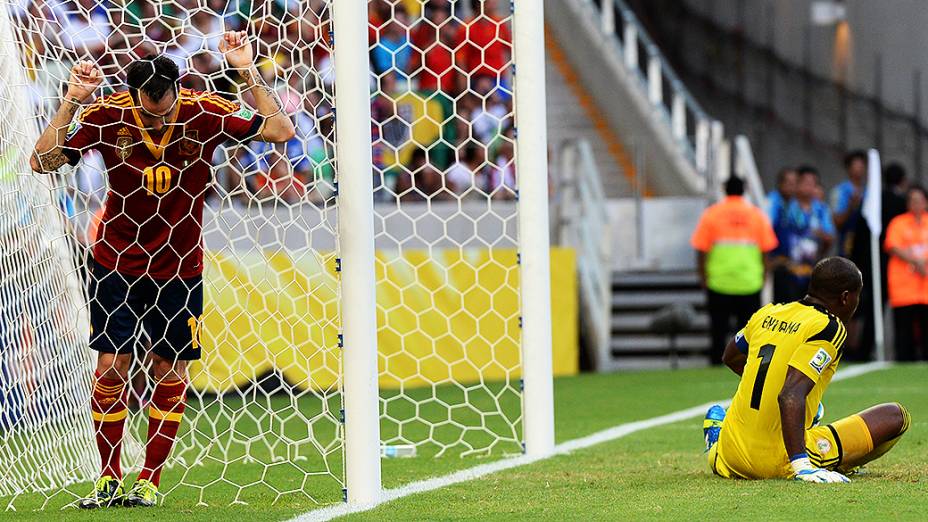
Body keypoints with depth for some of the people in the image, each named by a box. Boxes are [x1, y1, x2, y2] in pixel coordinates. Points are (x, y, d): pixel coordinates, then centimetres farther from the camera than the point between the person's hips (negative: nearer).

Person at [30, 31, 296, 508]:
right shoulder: (107, 115, -13)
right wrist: (71, 102, -24)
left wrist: (248, 72, -21)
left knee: (170, 372, 2)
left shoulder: (204, 112, -13)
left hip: (179, 266, 0)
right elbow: (42, 161, -13)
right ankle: (109, 479, 9)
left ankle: (150, 480, 13)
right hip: (117, 261, 0)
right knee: (111, 367, -3)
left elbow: (280, 131, -13)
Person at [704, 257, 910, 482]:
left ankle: (717, 436, 24)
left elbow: (731, 357, 26)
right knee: (896, 415, -5)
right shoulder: (829, 328, -16)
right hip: (778, 462, -8)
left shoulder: (767, 313, 5)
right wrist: (800, 464, -34)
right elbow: (790, 396, -30)